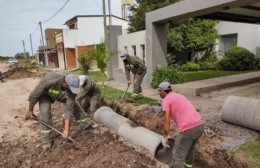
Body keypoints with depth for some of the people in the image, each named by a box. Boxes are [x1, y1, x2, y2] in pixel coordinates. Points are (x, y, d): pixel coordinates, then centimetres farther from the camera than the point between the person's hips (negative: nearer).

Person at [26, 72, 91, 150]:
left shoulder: (71, 89, -35)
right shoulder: (49, 80, -45)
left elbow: (69, 110, -31)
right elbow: (34, 95, -29)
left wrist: (66, 129, -30)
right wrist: (30, 111, -16)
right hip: (45, 93, -2)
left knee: (74, 106, -2)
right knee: (45, 113, -15)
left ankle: (85, 126, 15)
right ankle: (47, 141, 1)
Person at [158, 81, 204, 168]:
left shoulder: (165, 100, -3)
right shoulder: (180, 96, 24)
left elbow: (167, 122, -9)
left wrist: (164, 137, 3)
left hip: (188, 129, -9)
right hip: (199, 125, 9)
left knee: (178, 154, 8)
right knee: (190, 145, 35)